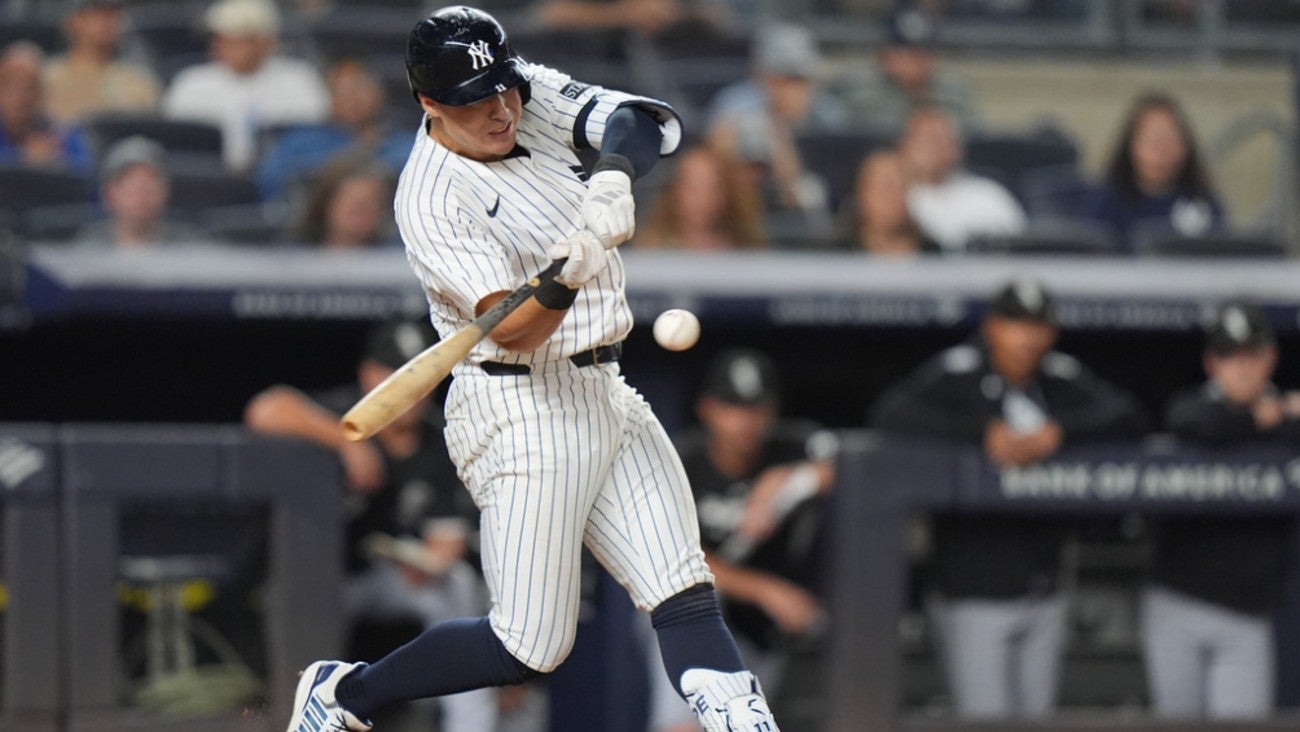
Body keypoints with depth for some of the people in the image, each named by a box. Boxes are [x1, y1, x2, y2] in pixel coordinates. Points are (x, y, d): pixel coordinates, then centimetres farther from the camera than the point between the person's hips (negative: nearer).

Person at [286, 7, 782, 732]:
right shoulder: (430, 197, -17)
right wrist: (565, 280, -44)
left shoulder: (536, 94, 3)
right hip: (523, 408, -7)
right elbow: (511, 329, -24)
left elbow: (650, 120, -9)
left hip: (605, 394, 7)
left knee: (686, 594, -5)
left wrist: (614, 176, -29)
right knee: (531, 647, -5)